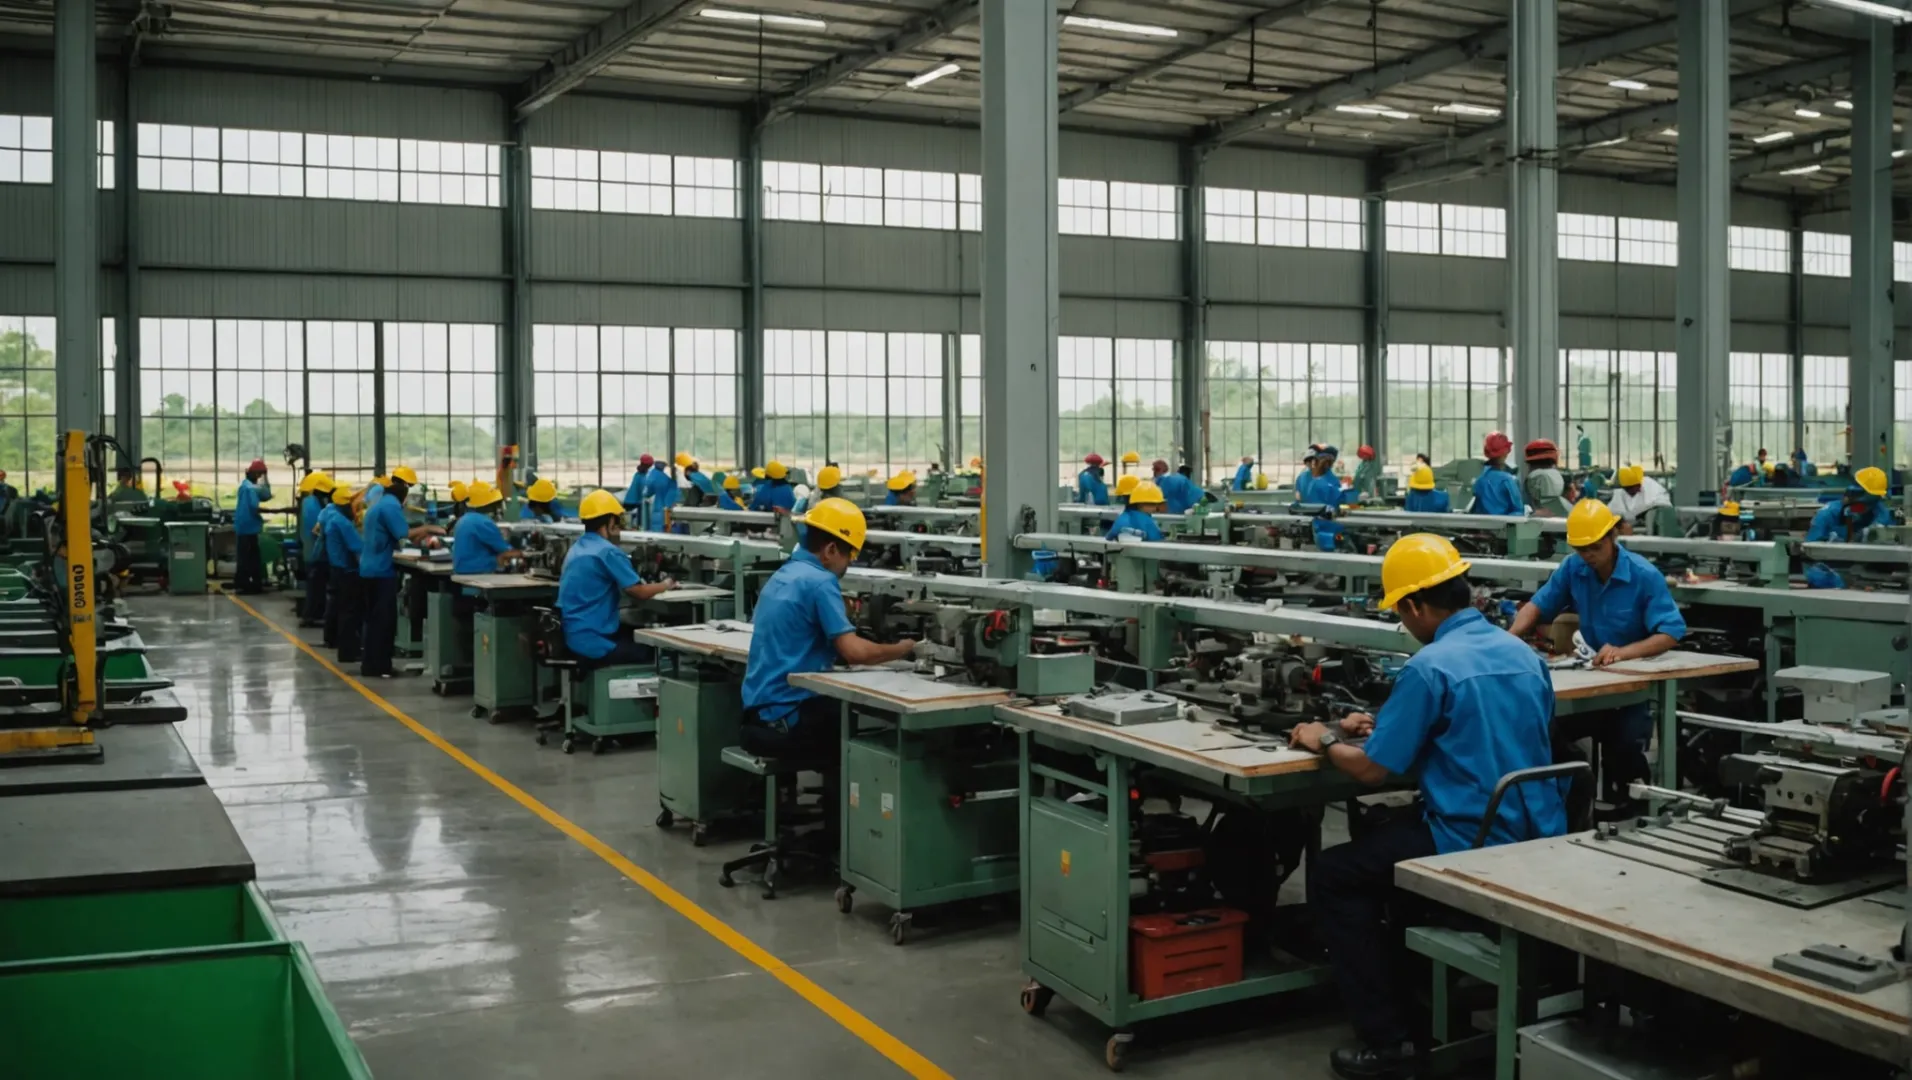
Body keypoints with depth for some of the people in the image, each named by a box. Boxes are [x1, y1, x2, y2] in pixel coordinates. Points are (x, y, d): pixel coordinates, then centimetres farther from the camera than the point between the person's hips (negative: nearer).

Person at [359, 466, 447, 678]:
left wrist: (421, 534, 9)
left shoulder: (380, 503, 16)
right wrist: (427, 529, -10)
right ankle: (377, 666, -4)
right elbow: (404, 535, -23)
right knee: (384, 619, -6)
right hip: (381, 571, -10)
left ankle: (371, 664, 18)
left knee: (376, 619, 14)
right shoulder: (391, 505, -16)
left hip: (370, 569, 10)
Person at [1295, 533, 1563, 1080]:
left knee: (1330, 877, 9)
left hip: (1476, 846, -8)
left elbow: (1371, 769, -12)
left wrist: (1326, 741, 7)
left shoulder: (1430, 667, -16)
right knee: (1386, 838, 31)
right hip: (1542, 840, 8)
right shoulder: (1524, 654, 8)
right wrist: (1386, 724, 23)